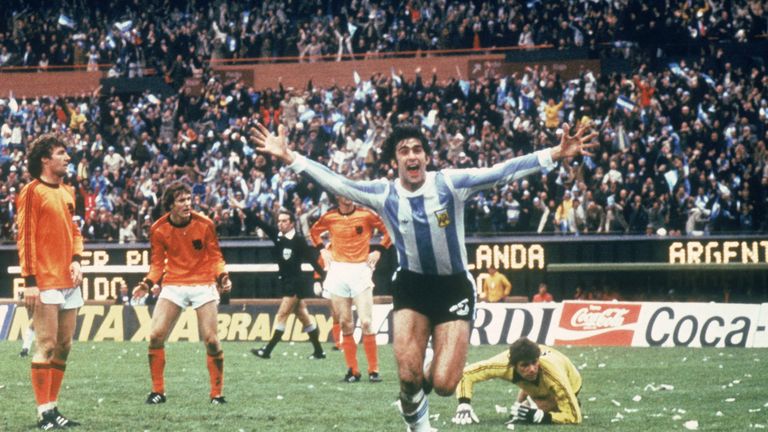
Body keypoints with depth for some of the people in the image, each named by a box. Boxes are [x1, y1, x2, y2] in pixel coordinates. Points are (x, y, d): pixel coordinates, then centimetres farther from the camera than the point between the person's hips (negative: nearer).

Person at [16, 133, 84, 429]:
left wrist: (76, 259, 2)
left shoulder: (67, 192, 16)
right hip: (46, 282, -8)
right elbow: (25, 238, -10)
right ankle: (44, 413, -6)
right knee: (46, 346, -8)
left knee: (64, 347, 8)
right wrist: (30, 281, -16)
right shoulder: (32, 191, -7)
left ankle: (53, 408, 14)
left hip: (70, 282, 8)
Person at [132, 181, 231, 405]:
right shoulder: (159, 229, -4)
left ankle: (217, 393, 7)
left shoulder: (204, 224, -7)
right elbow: (157, 263, 5)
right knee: (156, 336, -9)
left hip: (203, 284, -1)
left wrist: (222, 276, -15)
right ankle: (158, 391, 5)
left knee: (211, 340, -7)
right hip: (173, 284, 1)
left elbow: (215, 257, 3)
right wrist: (148, 283, -11)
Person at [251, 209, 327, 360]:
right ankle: (319, 351, 17)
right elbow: (260, 223, 1)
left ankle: (267, 350, -6)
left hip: (296, 283, -7)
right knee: (303, 316, 11)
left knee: (282, 315, -7)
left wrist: (325, 276, -11)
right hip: (286, 282, 7)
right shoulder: (277, 236, 4)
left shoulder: (299, 240, -12)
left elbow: (312, 259, -10)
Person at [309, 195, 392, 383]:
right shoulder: (329, 217, 5)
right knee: (346, 324, 3)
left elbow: (388, 231, 5)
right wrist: (323, 250, 11)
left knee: (366, 322, -10)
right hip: (337, 271, 2)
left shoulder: (366, 215, -3)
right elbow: (314, 232, 23)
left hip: (360, 270, -2)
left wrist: (378, 251, -1)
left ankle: (373, 370, -4)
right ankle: (352, 370, 8)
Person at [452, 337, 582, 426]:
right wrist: (464, 405, -43)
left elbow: (574, 417, -45)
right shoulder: (504, 364, -42)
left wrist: (539, 416, -54)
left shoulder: (554, 374, -50)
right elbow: (466, 374, -29)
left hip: (569, 381, -3)